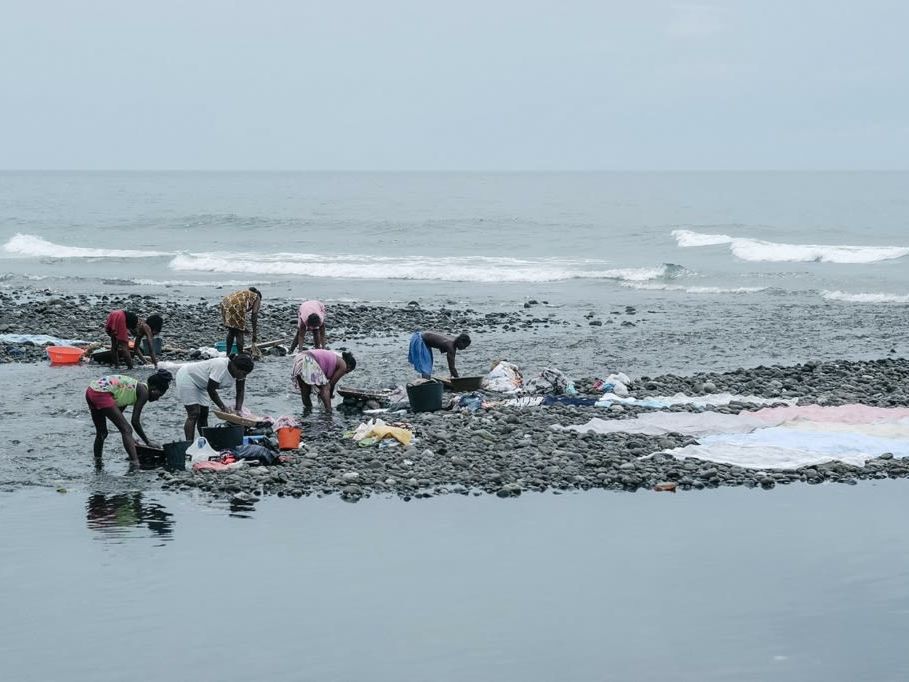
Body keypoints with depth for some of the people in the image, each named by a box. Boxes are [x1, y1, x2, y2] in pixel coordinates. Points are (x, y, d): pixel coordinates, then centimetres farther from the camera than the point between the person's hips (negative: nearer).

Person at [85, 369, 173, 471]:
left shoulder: (137, 386, 24)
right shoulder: (144, 391, -1)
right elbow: (135, 421, -5)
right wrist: (148, 442, 3)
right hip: (102, 393, -10)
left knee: (102, 432, 24)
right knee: (126, 430, -7)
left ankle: (98, 466, 33)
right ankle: (134, 466, -19)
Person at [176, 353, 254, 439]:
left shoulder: (240, 373, -12)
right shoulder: (221, 367, -36)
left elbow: (241, 391, -5)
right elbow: (211, 390, -30)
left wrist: (238, 410, -19)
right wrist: (223, 407, -25)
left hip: (200, 385, 9)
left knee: (204, 414, 7)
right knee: (194, 414, -16)